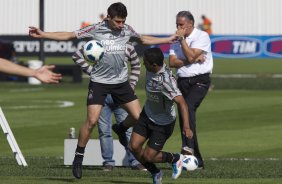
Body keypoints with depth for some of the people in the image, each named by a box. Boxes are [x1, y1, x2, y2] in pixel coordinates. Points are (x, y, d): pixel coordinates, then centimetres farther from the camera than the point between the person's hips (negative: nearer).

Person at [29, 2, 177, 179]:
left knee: (138, 116, 1)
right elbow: (68, 35, -9)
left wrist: (169, 39, 23)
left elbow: (144, 39, 21)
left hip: (121, 81, 4)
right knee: (92, 120, -14)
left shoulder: (127, 30, 1)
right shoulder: (96, 29, -11)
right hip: (99, 82, -4)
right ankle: (78, 158, 2)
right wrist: (42, 34, -16)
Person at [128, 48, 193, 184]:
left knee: (148, 156, -3)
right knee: (134, 147, -2)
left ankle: (175, 159, 26)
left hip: (163, 124, -7)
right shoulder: (151, 70, -14)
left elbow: (181, 103, -42)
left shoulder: (166, 81, -36)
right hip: (147, 115, 7)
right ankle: (155, 173, 23)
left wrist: (186, 127, -52)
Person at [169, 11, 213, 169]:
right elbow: (172, 62, 0)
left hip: (200, 80, -6)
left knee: (187, 107, -29)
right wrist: (194, 60, -11)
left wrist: (182, 39, -12)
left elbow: (190, 57, -17)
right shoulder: (176, 40, 13)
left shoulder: (202, 36, -5)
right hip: (182, 82, 6)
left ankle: (188, 148, -37)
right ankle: (197, 160, 11)